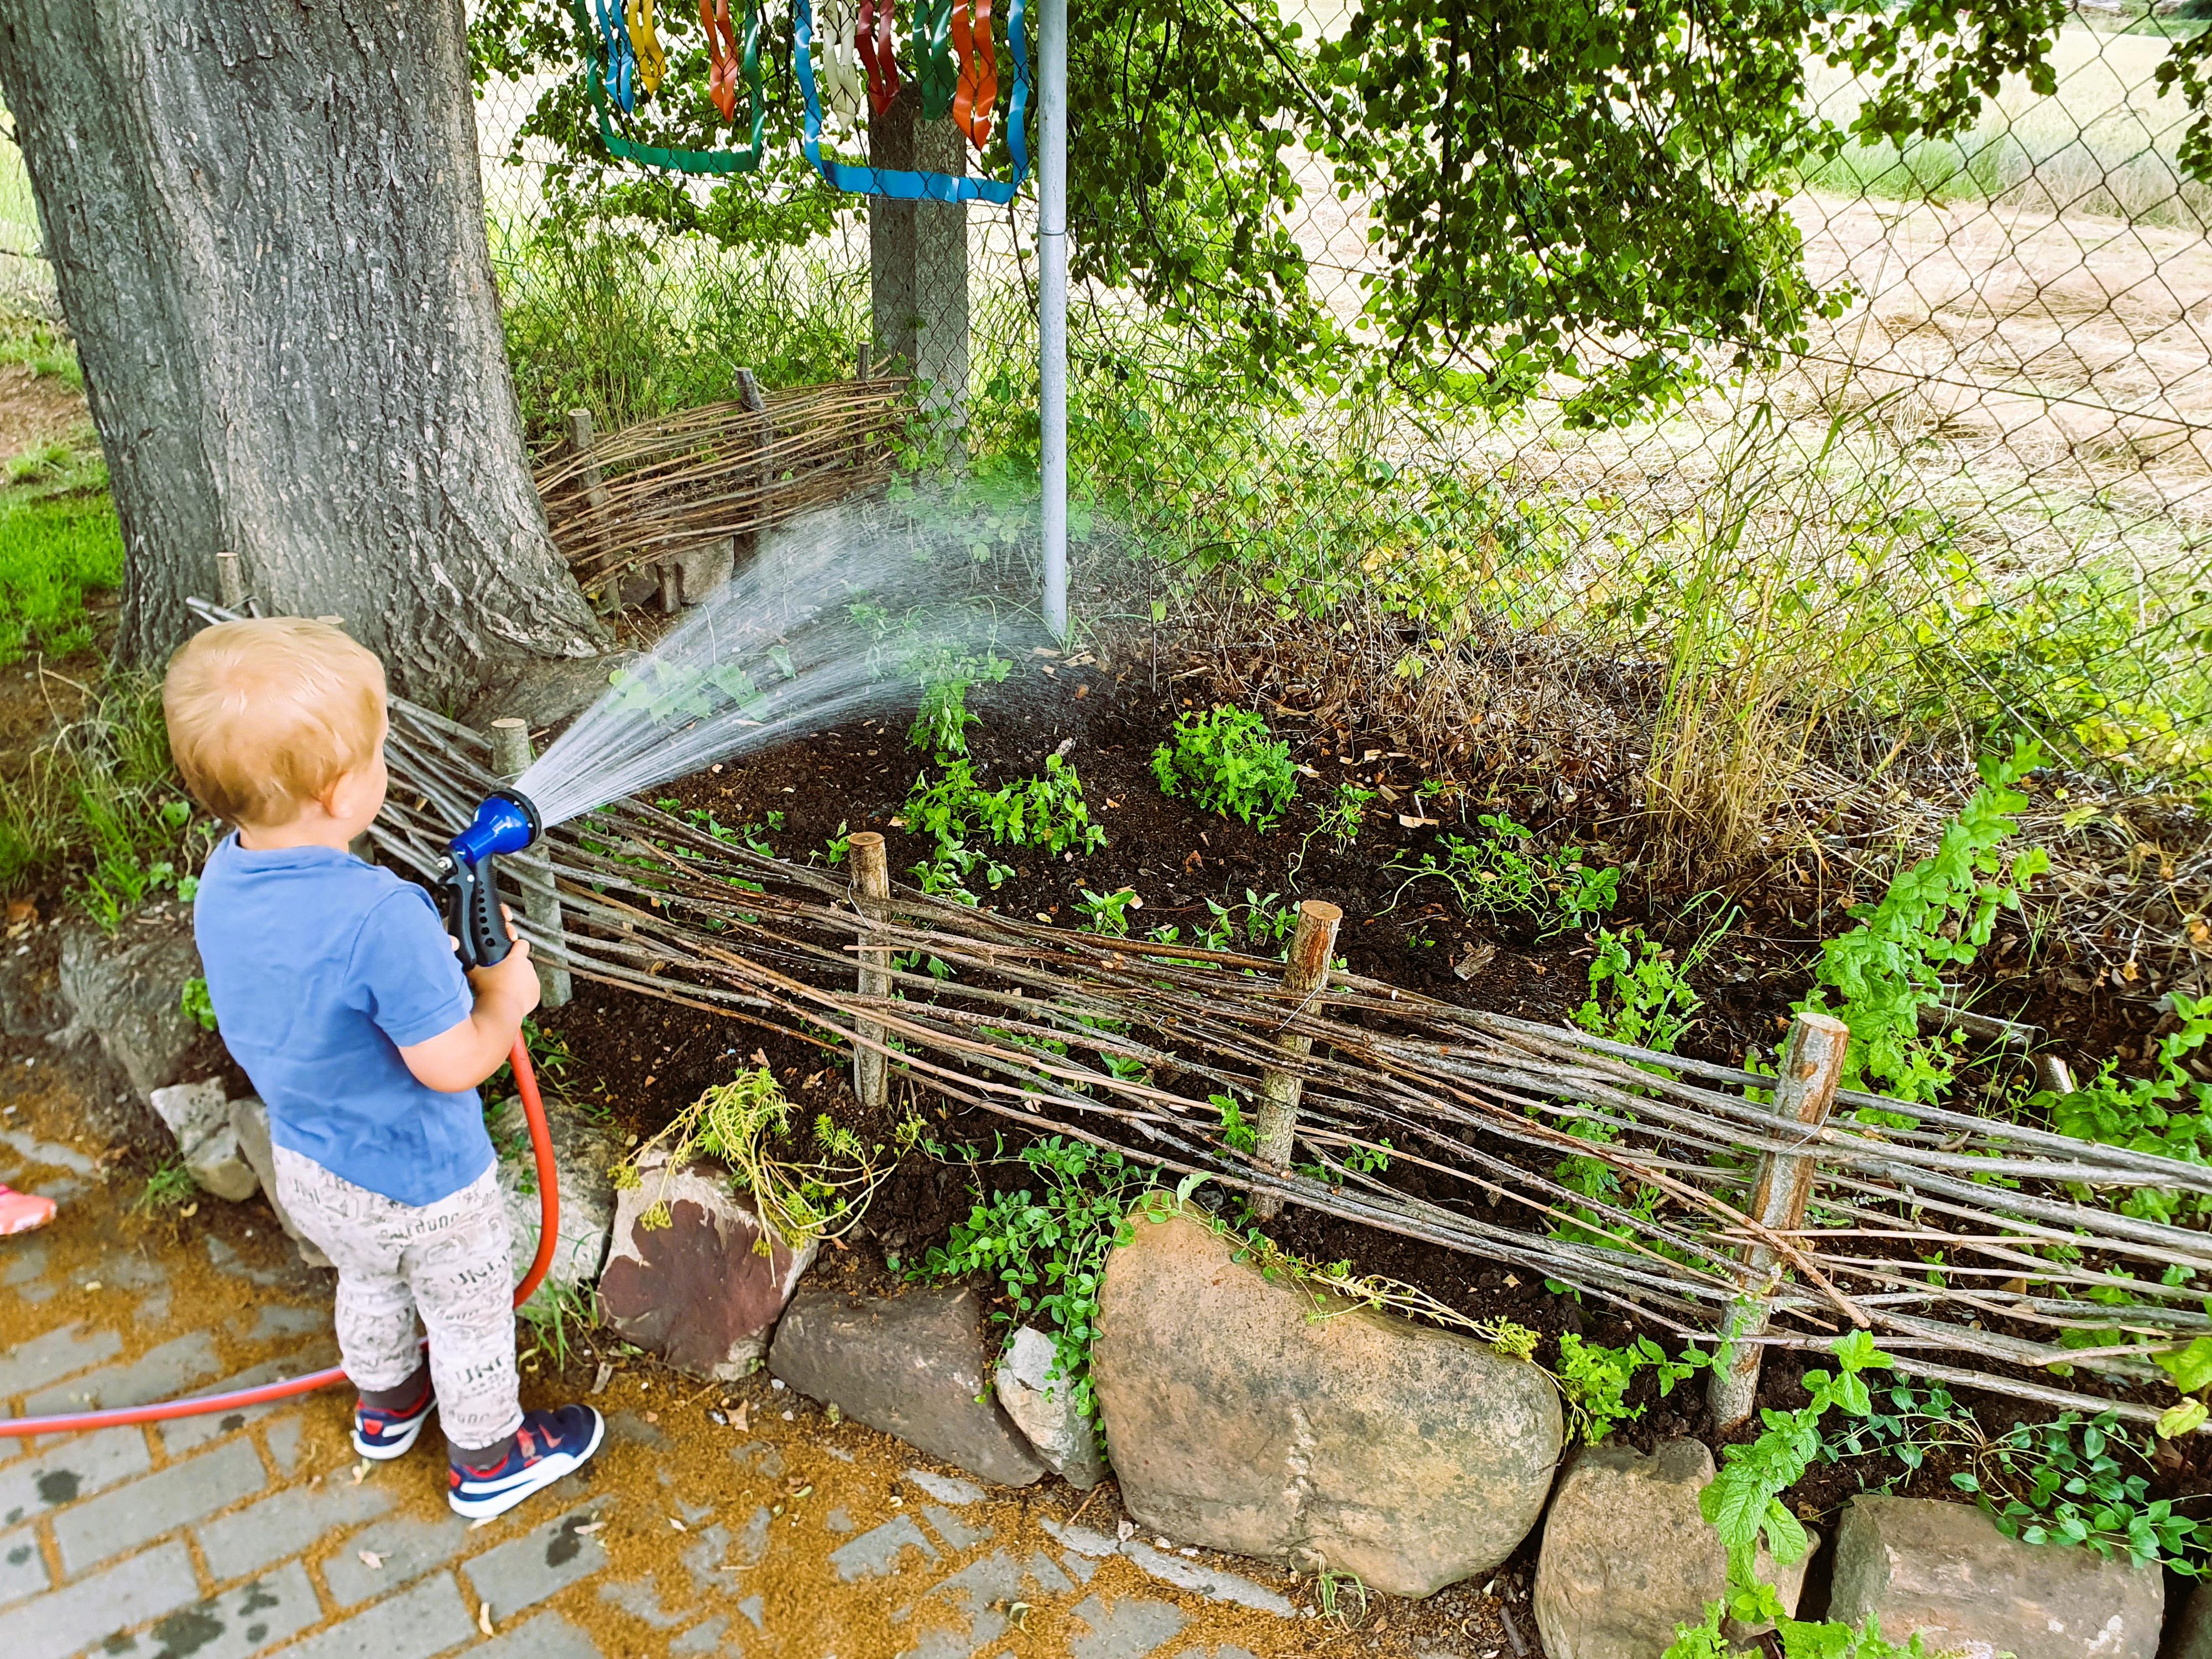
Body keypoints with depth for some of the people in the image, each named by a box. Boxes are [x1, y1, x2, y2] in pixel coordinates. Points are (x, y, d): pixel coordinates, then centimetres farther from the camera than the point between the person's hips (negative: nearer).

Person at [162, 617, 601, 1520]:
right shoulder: (382, 918, -38)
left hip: (306, 1166, 7)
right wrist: (506, 999, -14)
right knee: (471, 1318, 20)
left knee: (369, 1285, 34)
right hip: (420, 1186, -7)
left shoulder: (223, 883, -13)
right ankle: (488, 1461, 43)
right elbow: (452, 1066, -32)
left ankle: (386, 1406, 60)